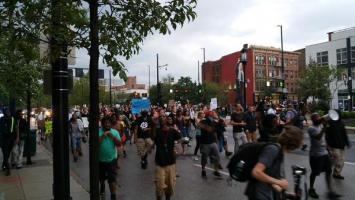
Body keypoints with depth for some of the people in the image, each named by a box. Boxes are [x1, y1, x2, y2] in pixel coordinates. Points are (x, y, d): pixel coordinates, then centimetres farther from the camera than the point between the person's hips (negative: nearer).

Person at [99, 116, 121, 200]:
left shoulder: (115, 132, -4)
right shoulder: (99, 132, -9)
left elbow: (119, 144, -11)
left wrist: (112, 136, -22)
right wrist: (103, 136, -27)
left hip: (112, 159, -1)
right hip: (101, 160, 1)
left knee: (112, 179, -6)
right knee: (101, 177, 22)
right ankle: (102, 188, 50)